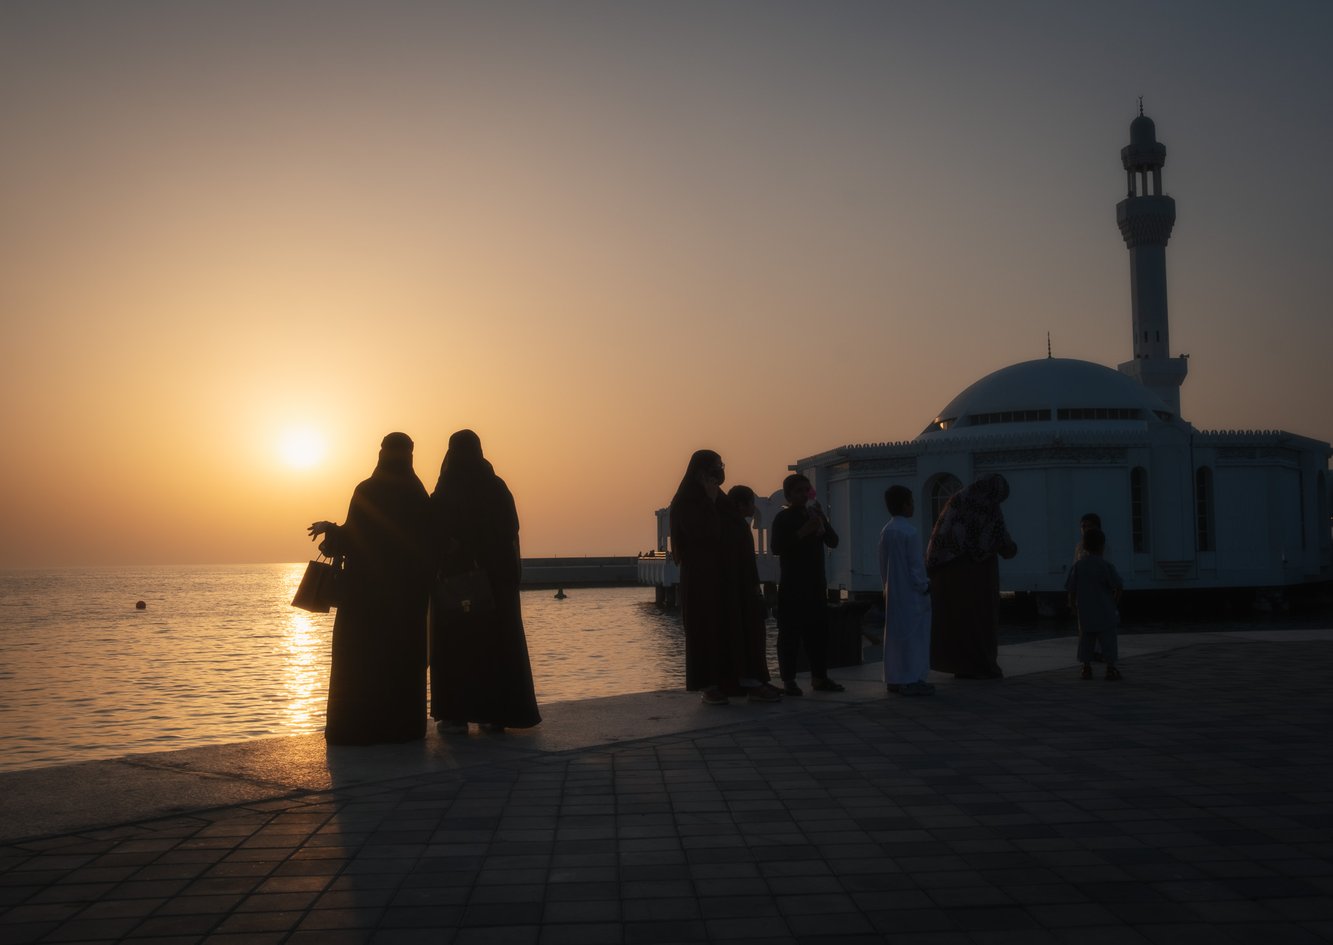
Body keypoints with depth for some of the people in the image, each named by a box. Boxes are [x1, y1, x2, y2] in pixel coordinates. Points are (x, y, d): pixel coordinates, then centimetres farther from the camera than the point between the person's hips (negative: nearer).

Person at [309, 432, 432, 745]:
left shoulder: (367, 492, -10)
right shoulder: (418, 494, 3)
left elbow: (353, 538, -13)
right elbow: (425, 544, 5)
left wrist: (329, 529, 4)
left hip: (368, 587, -4)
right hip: (409, 589, 4)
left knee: (360, 657, 3)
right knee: (403, 655, 10)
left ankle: (355, 727, 3)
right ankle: (403, 724, 12)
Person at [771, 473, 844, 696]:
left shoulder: (815, 515, 15)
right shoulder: (783, 518, -3)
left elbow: (833, 542, 8)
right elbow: (777, 548, -17)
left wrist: (822, 524, -10)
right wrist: (802, 532, -24)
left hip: (816, 584, 6)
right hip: (792, 586, -6)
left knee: (819, 631, 6)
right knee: (790, 633, -5)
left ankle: (819, 677, 12)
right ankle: (788, 680, -3)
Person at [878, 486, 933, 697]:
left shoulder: (886, 531, 5)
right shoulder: (910, 532, -17)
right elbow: (916, 566, -16)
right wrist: (924, 586, -4)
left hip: (893, 593, 7)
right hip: (911, 594, -7)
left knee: (895, 634, 11)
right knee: (912, 636, -2)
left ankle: (894, 679, 15)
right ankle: (910, 680, -2)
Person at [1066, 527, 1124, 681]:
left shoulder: (1078, 565, -1)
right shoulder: (1106, 565, -10)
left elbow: (1071, 588, 0)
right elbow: (1119, 586, -10)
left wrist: (1072, 603, 15)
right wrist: (1116, 599, 9)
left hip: (1086, 611, 3)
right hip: (1105, 611, -3)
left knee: (1086, 639, 10)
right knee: (1108, 639, 2)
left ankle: (1086, 668, 10)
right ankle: (1110, 669, 2)